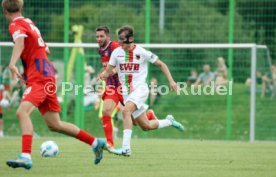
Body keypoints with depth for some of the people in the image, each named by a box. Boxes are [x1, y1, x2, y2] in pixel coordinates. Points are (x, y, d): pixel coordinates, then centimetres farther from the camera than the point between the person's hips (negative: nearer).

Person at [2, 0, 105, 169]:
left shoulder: (16, 25, -7)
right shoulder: (28, 22, 18)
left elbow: (20, 41, -30)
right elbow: (44, 48, 30)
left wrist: (12, 64, -43)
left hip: (39, 77, -9)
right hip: (46, 75, 9)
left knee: (22, 111, -25)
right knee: (54, 124, 13)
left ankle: (26, 157, -42)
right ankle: (96, 143, 23)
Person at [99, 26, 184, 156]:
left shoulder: (142, 52, -6)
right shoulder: (117, 52, 3)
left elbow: (161, 64, 3)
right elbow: (108, 72, 5)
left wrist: (171, 81, -4)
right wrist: (103, 75, -20)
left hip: (140, 88, -5)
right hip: (126, 91, 5)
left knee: (126, 111, -32)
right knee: (146, 126, 6)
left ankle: (126, 148, -35)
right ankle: (169, 122, 36)